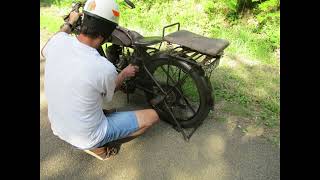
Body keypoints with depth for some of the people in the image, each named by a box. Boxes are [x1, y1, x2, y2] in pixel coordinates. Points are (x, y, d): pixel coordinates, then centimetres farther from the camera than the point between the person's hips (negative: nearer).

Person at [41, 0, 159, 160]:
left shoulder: (59, 40, -16)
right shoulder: (105, 69, -32)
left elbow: (44, 51, 12)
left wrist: (69, 23, 21)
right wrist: (125, 73, 11)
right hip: (87, 137, -6)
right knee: (152, 116, -3)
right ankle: (99, 146, 7)